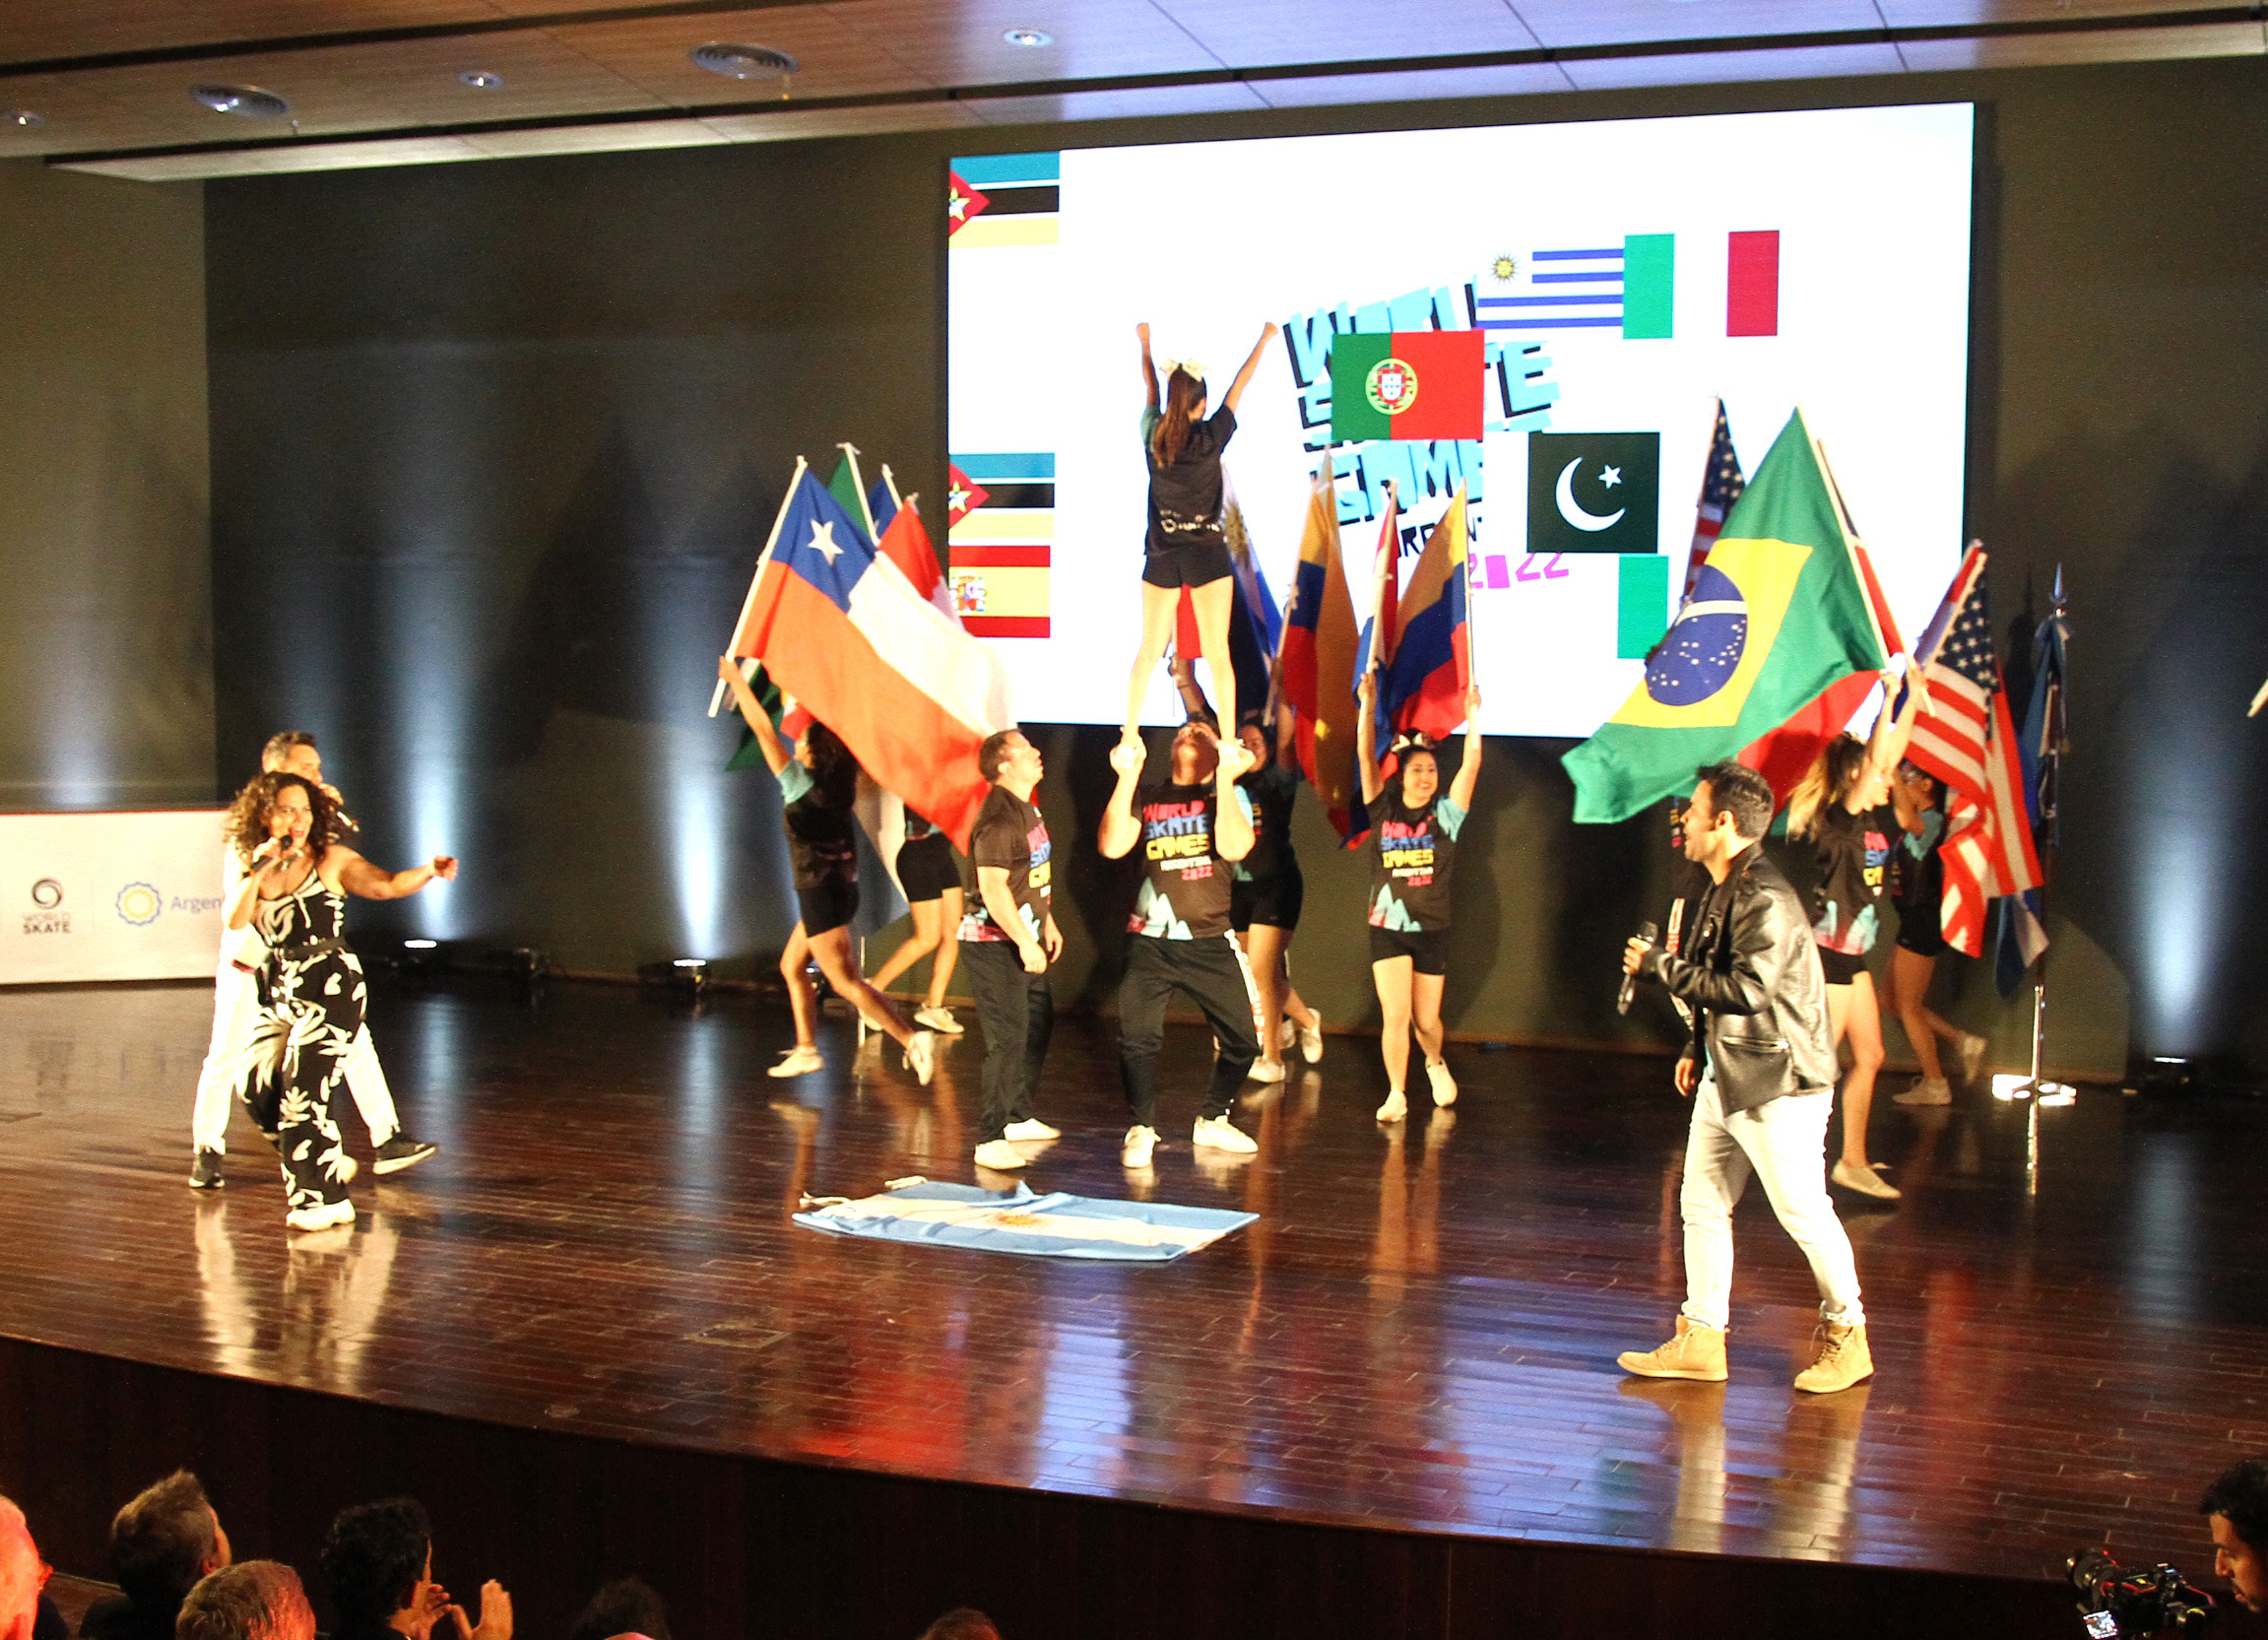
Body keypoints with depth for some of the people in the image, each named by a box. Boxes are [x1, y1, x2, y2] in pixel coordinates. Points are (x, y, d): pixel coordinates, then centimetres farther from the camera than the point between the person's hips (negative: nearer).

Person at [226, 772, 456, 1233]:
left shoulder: (332, 861, -2)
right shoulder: (255, 870, 10)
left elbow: (386, 884, -15)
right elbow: (235, 921, -5)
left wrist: (429, 871, -33)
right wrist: (258, 872, -16)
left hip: (330, 987, -6)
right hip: (280, 990, 6)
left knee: (303, 1090, -10)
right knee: (259, 1087, 2)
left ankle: (326, 1199, 3)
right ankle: (331, 1163, 26)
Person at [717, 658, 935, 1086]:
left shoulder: (802, 783, -14)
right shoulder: (842, 784, 3)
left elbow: (763, 728, -12)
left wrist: (736, 680, -6)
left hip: (821, 892, -8)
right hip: (840, 887, 8)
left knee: (845, 981, -8)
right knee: (791, 966, 20)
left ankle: (912, 1040, -18)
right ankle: (806, 1049, 21)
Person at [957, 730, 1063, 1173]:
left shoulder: (1026, 808, 11)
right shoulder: (999, 819, -22)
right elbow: (993, 888, -27)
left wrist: (1047, 922, 23)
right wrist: (1026, 943, -25)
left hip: (1022, 938, 11)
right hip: (994, 943, -11)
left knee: (1039, 1024, 20)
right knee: (1008, 1039, -12)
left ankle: (1019, 1118, 33)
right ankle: (990, 1140, -7)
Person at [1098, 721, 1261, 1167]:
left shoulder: (1229, 794, 4)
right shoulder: (1147, 795, 7)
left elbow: (1234, 847, -15)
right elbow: (1112, 846, -9)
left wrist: (1225, 777, -17)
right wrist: (1127, 776, -11)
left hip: (1210, 944, 1)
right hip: (1149, 942, -1)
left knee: (1242, 1040, 3)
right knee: (1137, 1039, -10)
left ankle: (1211, 1122, 27)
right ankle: (1142, 1130, 12)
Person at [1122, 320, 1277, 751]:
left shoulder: (1153, 436, 0)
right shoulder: (1210, 437, -7)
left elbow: (1150, 388, 17)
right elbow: (1239, 386, 4)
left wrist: (1144, 344, 35)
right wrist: (1264, 339, 17)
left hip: (1161, 556, 3)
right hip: (1206, 553, -3)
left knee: (1149, 652, 10)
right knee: (1218, 653, -2)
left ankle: (1129, 737, 10)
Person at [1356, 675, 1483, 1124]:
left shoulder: (1445, 814, 1)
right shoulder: (1383, 809, 1)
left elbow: (1472, 763, -8)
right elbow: (1365, 756, -7)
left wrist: (1473, 714, -14)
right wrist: (1367, 705, -15)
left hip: (1433, 931, 1)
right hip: (1388, 929, -1)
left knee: (1426, 1021, 8)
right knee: (1395, 1016, -10)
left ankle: (1435, 1063, 40)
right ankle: (1396, 1095, 3)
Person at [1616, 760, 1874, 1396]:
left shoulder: (1765, 898, -21)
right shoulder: (1724, 890, 11)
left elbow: (1746, 988, -28)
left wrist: (1659, 966, -21)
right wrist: (1698, 1047, 18)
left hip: (1779, 1085, -10)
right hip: (1726, 1075, 10)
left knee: (1803, 1211, 1)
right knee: (1702, 1204, 10)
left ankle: (1845, 1335, 18)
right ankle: (1701, 1339, 17)